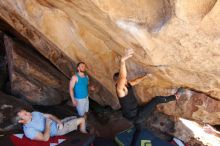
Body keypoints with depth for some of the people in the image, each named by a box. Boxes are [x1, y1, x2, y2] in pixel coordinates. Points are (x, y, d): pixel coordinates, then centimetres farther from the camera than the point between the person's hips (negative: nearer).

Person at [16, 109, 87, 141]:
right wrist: (47, 124, -25)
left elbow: (49, 116, 6)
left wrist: (59, 121, -11)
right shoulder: (28, 130, -24)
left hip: (58, 123, 8)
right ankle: (84, 133, 26)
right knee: (81, 120, -4)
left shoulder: (34, 114, -1)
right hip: (58, 130, -7)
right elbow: (45, 138, -30)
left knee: (79, 118, 14)